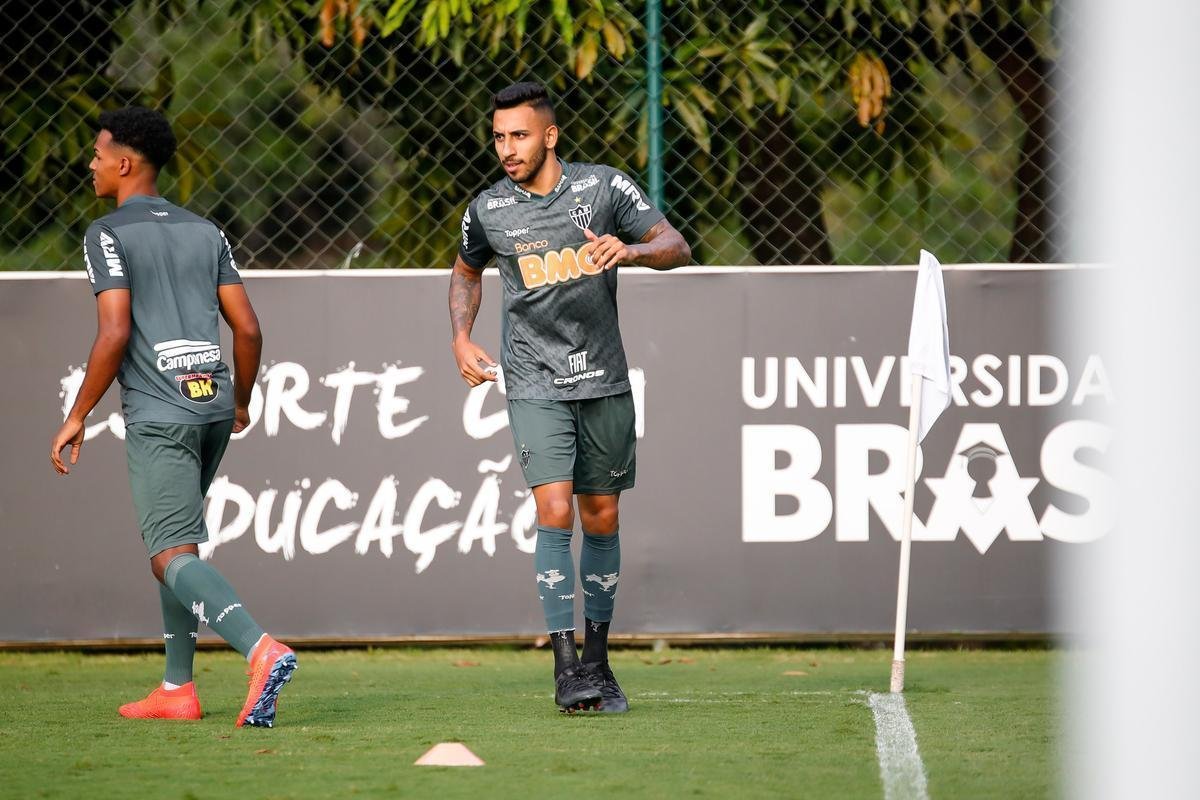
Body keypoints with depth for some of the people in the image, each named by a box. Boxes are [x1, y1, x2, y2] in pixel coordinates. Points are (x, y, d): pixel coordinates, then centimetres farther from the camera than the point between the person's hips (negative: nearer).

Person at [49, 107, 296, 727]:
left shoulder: (107, 234, -5)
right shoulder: (204, 232, 15)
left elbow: (115, 334, -14)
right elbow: (248, 329, 12)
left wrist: (77, 416, -6)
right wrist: (241, 401, 26)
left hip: (158, 414, -7)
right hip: (213, 402, 7)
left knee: (173, 555, -12)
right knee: (174, 540, 20)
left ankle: (261, 650, -34)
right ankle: (177, 688, 19)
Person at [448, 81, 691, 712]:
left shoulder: (604, 186, -3)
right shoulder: (488, 210, 0)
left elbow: (677, 248, -3)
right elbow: (467, 271, 20)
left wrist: (628, 251, -24)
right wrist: (461, 339, 5)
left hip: (603, 380, 1)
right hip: (534, 383, -1)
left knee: (601, 519, 8)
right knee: (554, 512, -16)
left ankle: (596, 661, 21)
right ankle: (565, 666, -13)